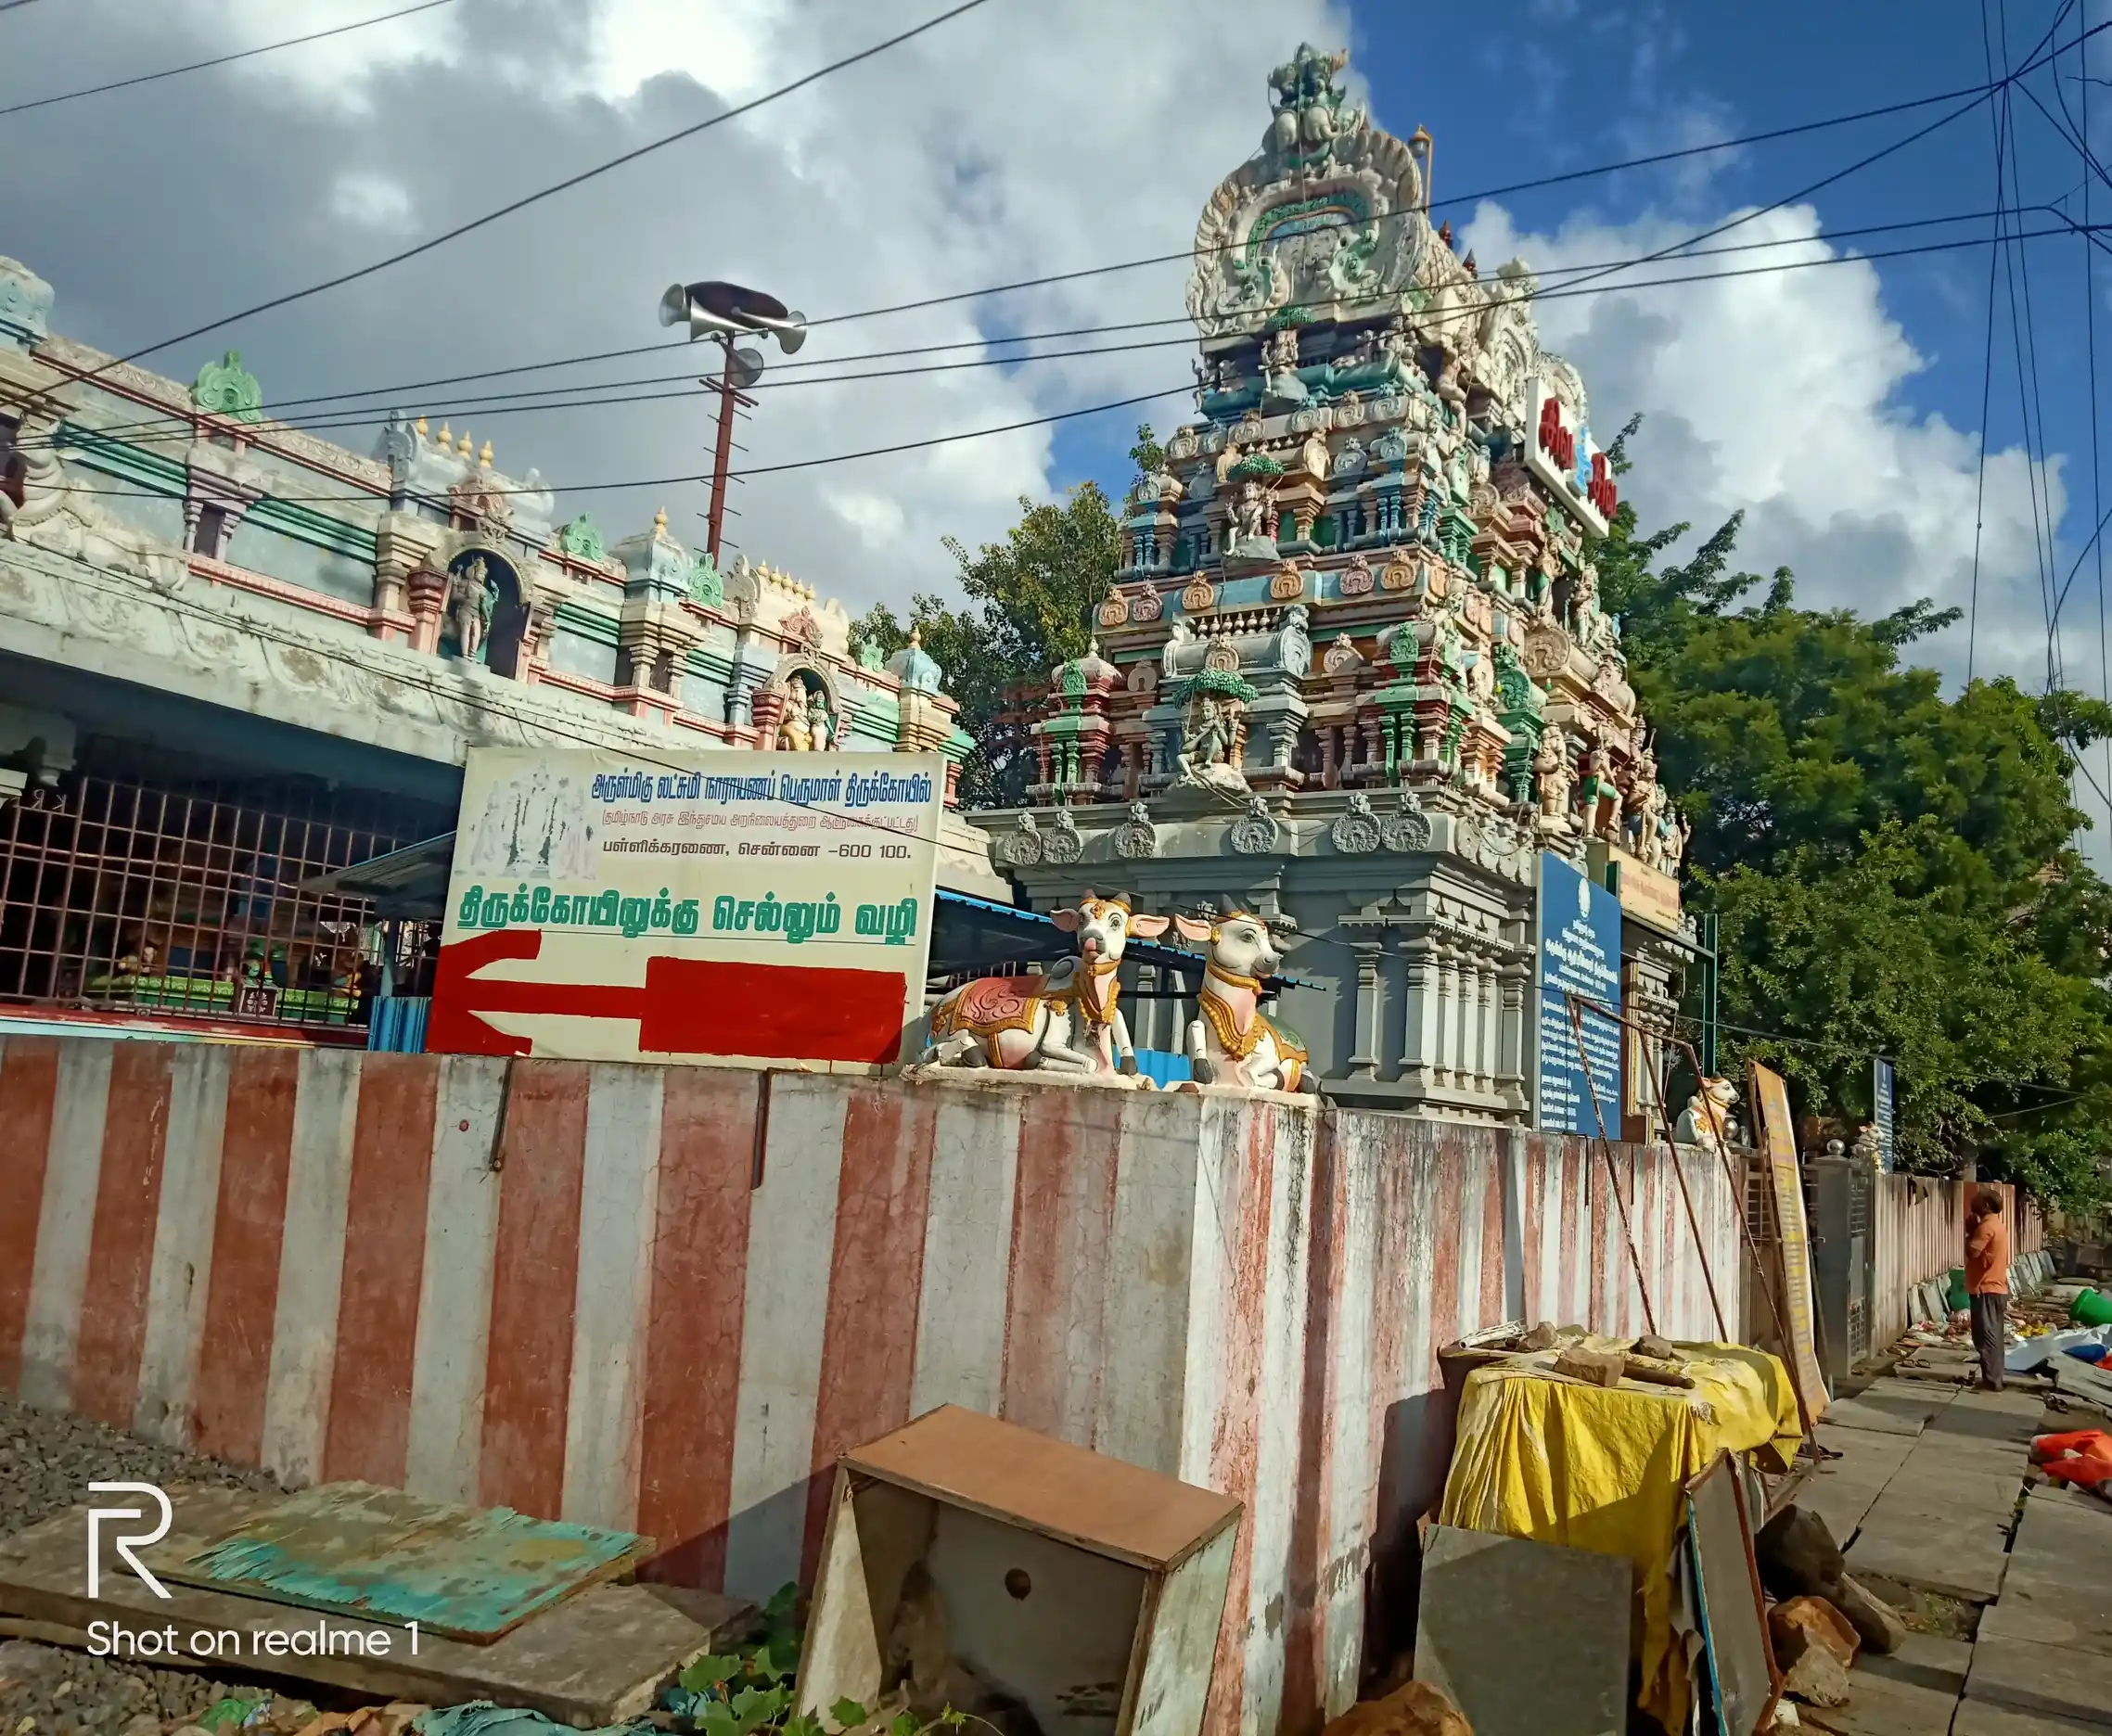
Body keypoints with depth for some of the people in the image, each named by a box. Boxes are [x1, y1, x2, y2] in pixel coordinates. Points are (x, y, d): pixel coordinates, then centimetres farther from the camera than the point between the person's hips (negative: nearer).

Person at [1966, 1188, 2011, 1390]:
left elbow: (1972, 1251, -21)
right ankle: (1994, 1379, 17)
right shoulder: (1997, 1225, 15)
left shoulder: (1987, 1226, -16)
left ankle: (1991, 1382, -6)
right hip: (1996, 1288, 10)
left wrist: (1970, 1231, -7)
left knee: (1985, 1338, -7)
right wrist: (1974, 1231, 9)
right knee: (1993, 1337, 12)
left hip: (1985, 1289, -10)